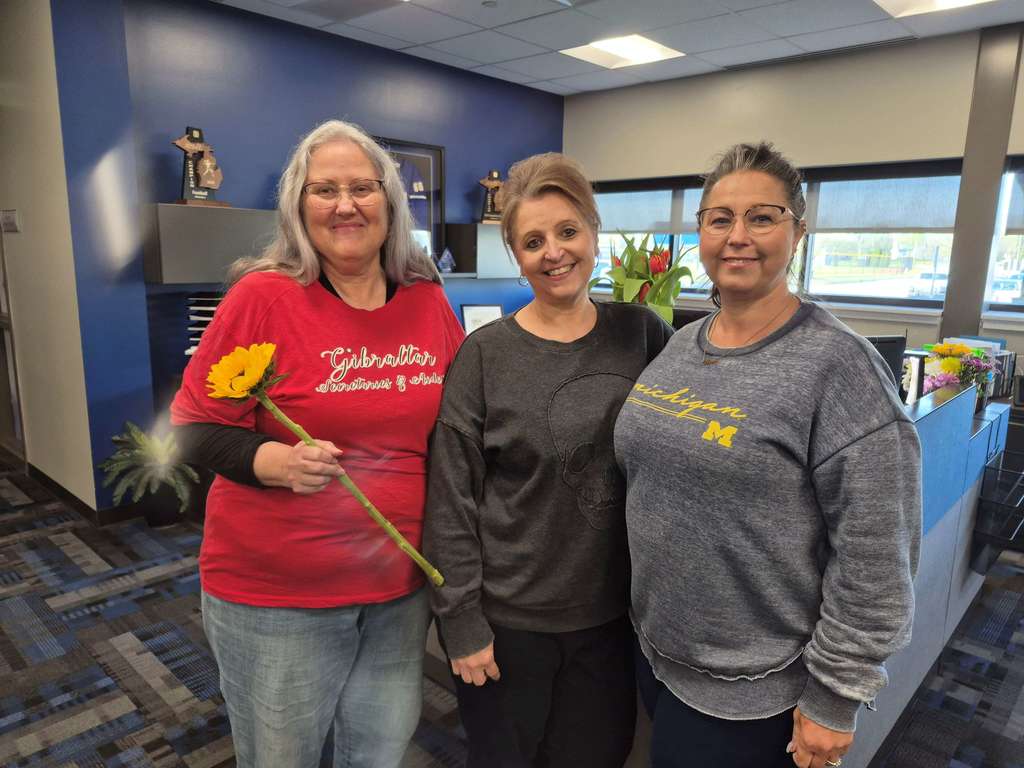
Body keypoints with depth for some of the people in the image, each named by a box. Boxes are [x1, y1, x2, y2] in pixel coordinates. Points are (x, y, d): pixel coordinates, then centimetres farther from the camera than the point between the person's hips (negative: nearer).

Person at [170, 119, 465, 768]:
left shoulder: (429, 299, -1)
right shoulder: (262, 296, -13)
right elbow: (193, 427, -8)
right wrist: (272, 461, -26)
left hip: (401, 585, 4)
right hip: (276, 595, -3)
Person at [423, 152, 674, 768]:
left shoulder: (640, 333, -3)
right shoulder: (486, 354, -12)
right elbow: (452, 500, -10)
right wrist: (462, 621, -9)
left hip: (611, 613, 3)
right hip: (506, 618, -2)